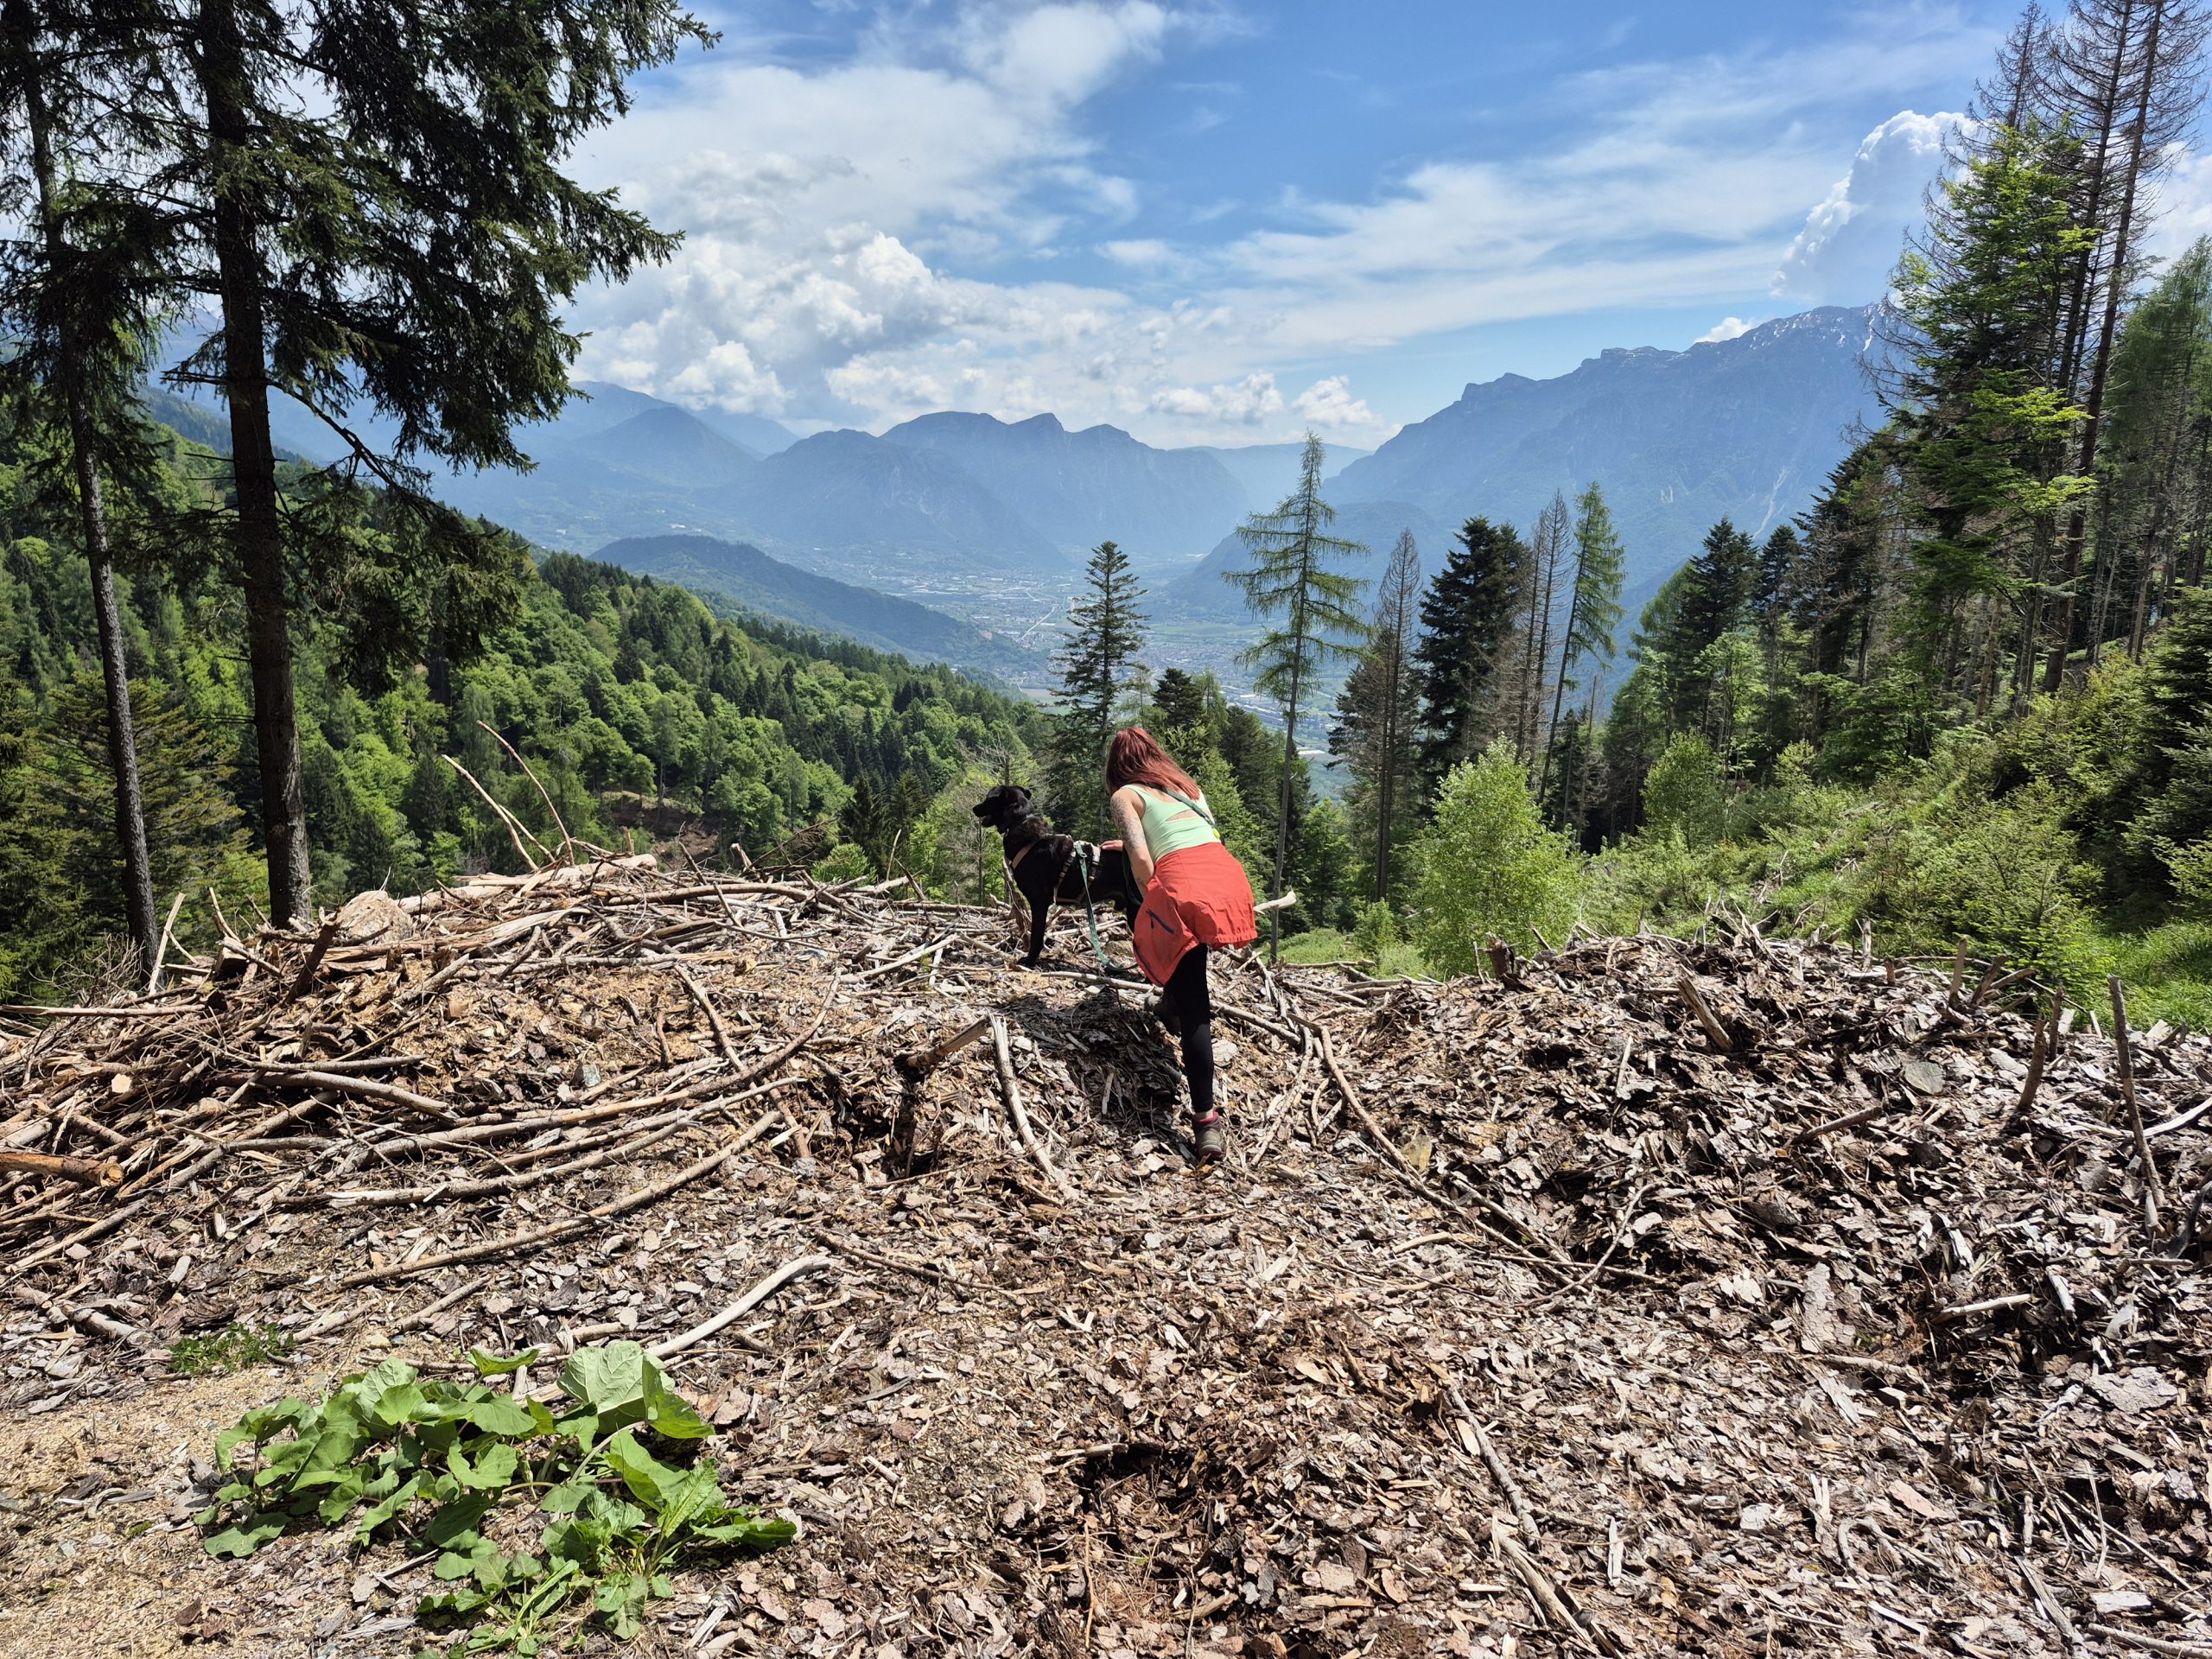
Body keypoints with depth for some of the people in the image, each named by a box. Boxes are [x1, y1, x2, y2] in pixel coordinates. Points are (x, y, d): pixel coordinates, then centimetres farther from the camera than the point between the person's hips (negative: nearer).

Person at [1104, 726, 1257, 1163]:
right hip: (1230, 875, 6)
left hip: (1183, 882, -6)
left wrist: (1150, 905, 13)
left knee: (1191, 1010, -1)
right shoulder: (1187, 784, 28)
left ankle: (1207, 1122, -5)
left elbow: (1141, 859, -2)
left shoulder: (1126, 795, 12)